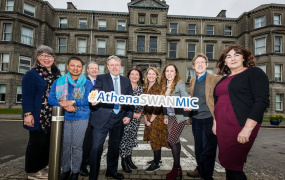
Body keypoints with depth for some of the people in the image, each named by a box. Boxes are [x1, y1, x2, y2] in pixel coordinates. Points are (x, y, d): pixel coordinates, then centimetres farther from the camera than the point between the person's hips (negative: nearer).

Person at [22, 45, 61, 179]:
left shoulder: (57, 75, 13)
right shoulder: (31, 75, -6)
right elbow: (27, 96, -12)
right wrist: (28, 114, -18)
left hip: (52, 117, 7)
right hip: (38, 117, -6)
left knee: (48, 142, 13)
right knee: (37, 142, 2)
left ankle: (41, 167, 30)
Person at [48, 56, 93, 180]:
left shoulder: (87, 83, 1)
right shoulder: (59, 82, 7)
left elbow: (88, 100, -11)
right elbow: (51, 98, -2)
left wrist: (72, 102, -21)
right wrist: (64, 105, -17)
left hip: (81, 118, -2)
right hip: (63, 118, 2)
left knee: (77, 146, 6)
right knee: (64, 145, 10)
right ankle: (65, 170, 29)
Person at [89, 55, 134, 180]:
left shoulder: (126, 81, 10)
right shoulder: (101, 78, 2)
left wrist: (129, 115, -2)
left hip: (119, 118, 3)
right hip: (103, 118, -3)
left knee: (114, 146, 17)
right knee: (97, 147, -3)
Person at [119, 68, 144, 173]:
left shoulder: (140, 88, 10)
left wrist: (140, 113, -1)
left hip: (137, 117, 5)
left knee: (132, 137, 12)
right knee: (124, 137, -2)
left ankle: (129, 159, 26)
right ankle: (123, 161, 13)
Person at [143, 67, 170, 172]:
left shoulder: (158, 87, -14)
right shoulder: (145, 87, 9)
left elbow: (158, 106, -17)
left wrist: (151, 120, -14)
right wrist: (145, 117, 3)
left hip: (157, 116, -7)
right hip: (148, 116, 7)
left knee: (155, 138, -1)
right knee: (152, 138, 15)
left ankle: (156, 164, 12)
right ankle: (158, 158, 32)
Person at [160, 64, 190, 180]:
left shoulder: (180, 83, -10)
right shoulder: (164, 85, 9)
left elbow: (185, 96, -26)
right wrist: (166, 116, 15)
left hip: (180, 116, -6)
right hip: (170, 116, 6)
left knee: (171, 140, -10)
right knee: (175, 140, 11)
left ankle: (176, 168, 10)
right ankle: (177, 168, 25)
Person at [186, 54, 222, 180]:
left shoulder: (215, 79, -7)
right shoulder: (192, 81, 12)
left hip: (209, 118, -6)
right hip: (196, 118, 6)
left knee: (208, 149, 5)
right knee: (198, 147, 19)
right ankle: (200, 169, 38)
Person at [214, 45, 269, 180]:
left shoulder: (254, 73, -3)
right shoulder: (224, 79, 17)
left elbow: (262, 101, -13)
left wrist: (247, 129, -20)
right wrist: (215, 122, 18)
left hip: (240, 127, -7)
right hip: (222, 127, 7)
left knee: (232, 165, -3)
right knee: (226, 162, 13)